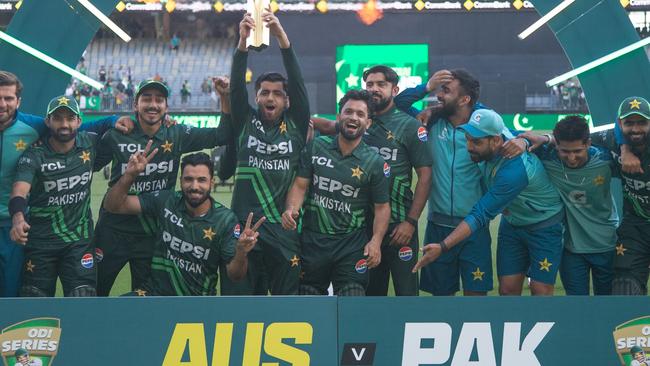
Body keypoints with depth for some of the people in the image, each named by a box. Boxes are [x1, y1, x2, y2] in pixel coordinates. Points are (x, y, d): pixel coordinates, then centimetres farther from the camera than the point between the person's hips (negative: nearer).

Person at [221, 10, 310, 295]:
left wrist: (281, 36, -15)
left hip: (284, 231, 0)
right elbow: (236, 86, -4)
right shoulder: (245, 123, 9)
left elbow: (297, 82, -4)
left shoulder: (296, 127, 6)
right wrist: (243, 41, -18)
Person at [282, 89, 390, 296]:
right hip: (312, 241, 2)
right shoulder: (315, 148, 1)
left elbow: (382, 206, -1)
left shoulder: (375, 163, -2)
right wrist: (291, 209, -21)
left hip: (352, 246, -2)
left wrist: (376, 241, -15)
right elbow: (300, 185, 0)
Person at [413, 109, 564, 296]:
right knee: (508, 289, 4)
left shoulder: (514, 170, -39)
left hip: (544, 226, -8)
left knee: (541, 291, -7)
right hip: (512, 223, 8)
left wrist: (443, 246, -41)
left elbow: (481, 214, -38)